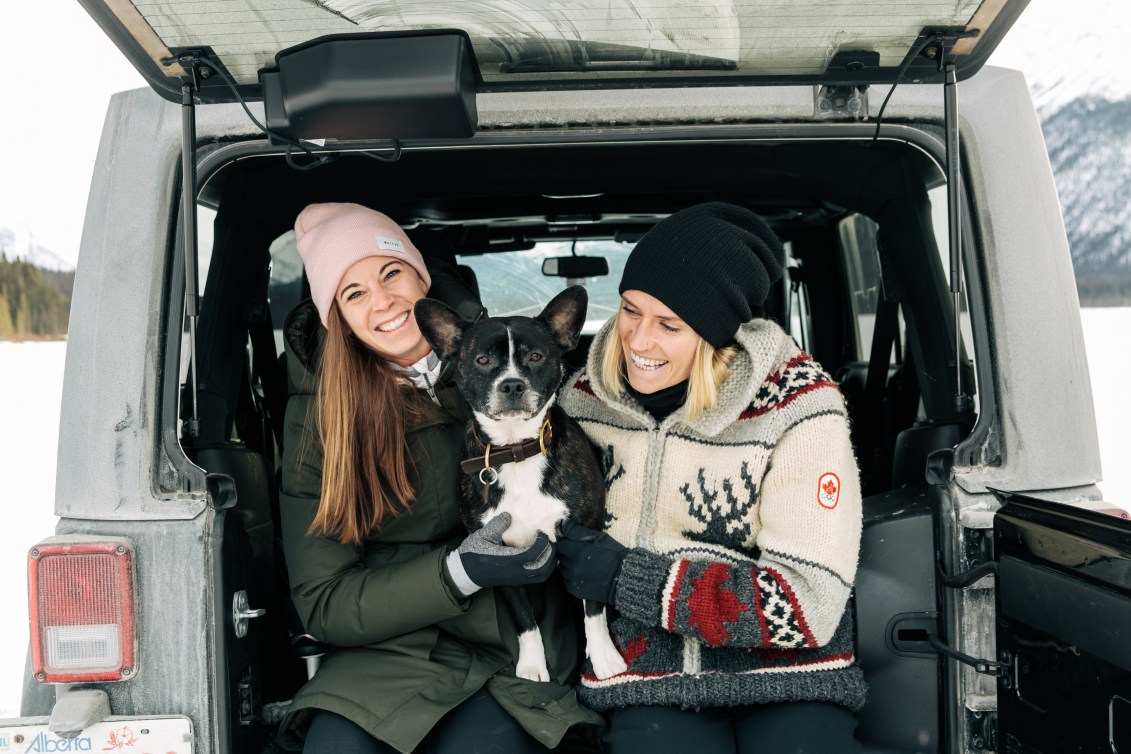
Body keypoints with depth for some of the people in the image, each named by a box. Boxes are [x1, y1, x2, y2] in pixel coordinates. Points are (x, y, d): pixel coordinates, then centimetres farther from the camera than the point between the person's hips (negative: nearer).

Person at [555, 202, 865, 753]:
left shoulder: (795, 405, -12)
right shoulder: (584, 398, -2)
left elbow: (810, 602, -15)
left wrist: (628, 578, -17)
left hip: (782, 671, -1)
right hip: (647, 673, 1)